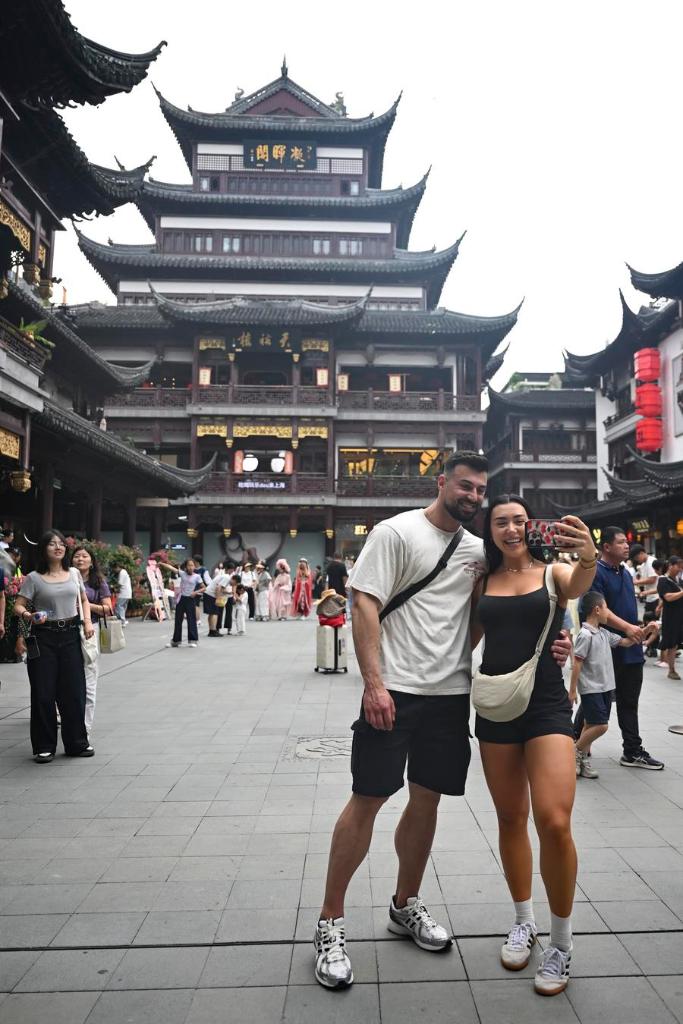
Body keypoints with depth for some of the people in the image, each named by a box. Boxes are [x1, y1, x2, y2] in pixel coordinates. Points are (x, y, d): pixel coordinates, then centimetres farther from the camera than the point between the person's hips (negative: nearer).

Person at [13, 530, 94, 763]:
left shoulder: (74, 574, 7)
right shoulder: (34, 578, -4)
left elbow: (84, 600, 20)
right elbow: (18, 606, -6)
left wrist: (87, 621, 5)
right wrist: (28, 616, -27)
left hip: (70, 635, 3)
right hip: (44, 638, -3)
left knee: (74, 691, 6)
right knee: (43, 694, 1)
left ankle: (76, 743, 20)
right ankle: (44, 747, 15)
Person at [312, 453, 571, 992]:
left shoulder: (479, 549, 11)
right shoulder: (397, 532, -6)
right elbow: (365, 605, -12)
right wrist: (374, 682, -19)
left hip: (452, 693, 6)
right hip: (395, 690, -5)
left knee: (427, 799, 14)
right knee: (368, 799, 0)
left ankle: (405, 905, 34)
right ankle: (330, 922, 15)